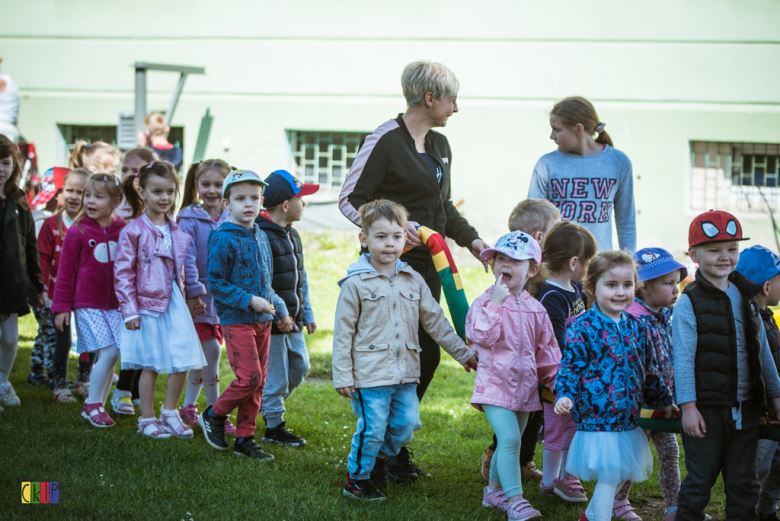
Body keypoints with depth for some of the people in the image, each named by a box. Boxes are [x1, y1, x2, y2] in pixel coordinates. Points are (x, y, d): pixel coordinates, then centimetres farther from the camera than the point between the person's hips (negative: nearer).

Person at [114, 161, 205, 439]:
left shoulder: (179, 230, 8)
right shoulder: (133, 230, -8)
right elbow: (123, 272, -8)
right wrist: (130, 310, -11)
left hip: (175, 302, 5)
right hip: (147, 303, -5)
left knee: (183, 361, 0)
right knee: (151, 365, 2)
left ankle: (170, 412, 19)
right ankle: (147, 419, 16)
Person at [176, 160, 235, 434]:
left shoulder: (231, 220, 5)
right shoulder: (189, 219, -9)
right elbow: (186, 259, -13)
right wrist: (194, 292, -18)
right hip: (199, 296, -5)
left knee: (201, 353, 13)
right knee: (211, 350, -7)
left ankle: (189, 406, 25)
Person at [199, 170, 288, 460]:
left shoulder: (261, 237, 12)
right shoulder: (223, 239, -11)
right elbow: (216, 283, -13)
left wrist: (278, 307, 12)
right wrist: (249, 300, -19)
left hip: (263, 319, 7)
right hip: (236, 319, -7)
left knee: (259, 381, 8)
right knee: (249, 377, -14)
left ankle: (245, 438, 17)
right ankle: (213, 415, 10)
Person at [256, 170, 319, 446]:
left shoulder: (292, 236, 13)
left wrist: (307, 314, 18)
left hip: (293, 322, 9)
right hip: (271, 322, -9)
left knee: (300, 366, 16)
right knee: (275, 375, -1)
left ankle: (270, 405, 34)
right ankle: (274, 426, 12)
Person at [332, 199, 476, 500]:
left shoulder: (413, 281, 8)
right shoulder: (356, 283, -6)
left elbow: (435, 322, 16)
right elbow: (343, 333, -5)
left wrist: (463, 353, 15)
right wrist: (342, 376, -8)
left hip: (405, 373, 5)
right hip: (370, 373, -5)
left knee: (406, 425, 5)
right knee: (372, 428, -4)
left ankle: (381, 457, 32)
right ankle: (357, 479, 15)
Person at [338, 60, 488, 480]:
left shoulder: (439, 145, 15)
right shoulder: (384, 141, -11)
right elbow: (350, 200, -11)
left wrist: (473, 241, 13)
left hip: (427, 265, 8)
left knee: (427, 354, 8)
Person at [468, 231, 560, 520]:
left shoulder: (535, 309, 7)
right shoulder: (485, 302, -8)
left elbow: (547, 349, 15)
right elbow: (482, 336, -23)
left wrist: (556, 381, 13)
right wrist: (496, 303, -25)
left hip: (524, 386, 6)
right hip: (494, 384, -6)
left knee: (510, 441, 15)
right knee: (509, 438, -19)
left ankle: (494, 491, 34)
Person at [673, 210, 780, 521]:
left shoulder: (745, 297, 10)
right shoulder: (689, 303, -7)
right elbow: (683, 359, -10)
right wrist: (688, 407, -15)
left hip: (745, 407, 5)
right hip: (707, 407, -5)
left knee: (743, 482, 11)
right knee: (701, 479, 1)